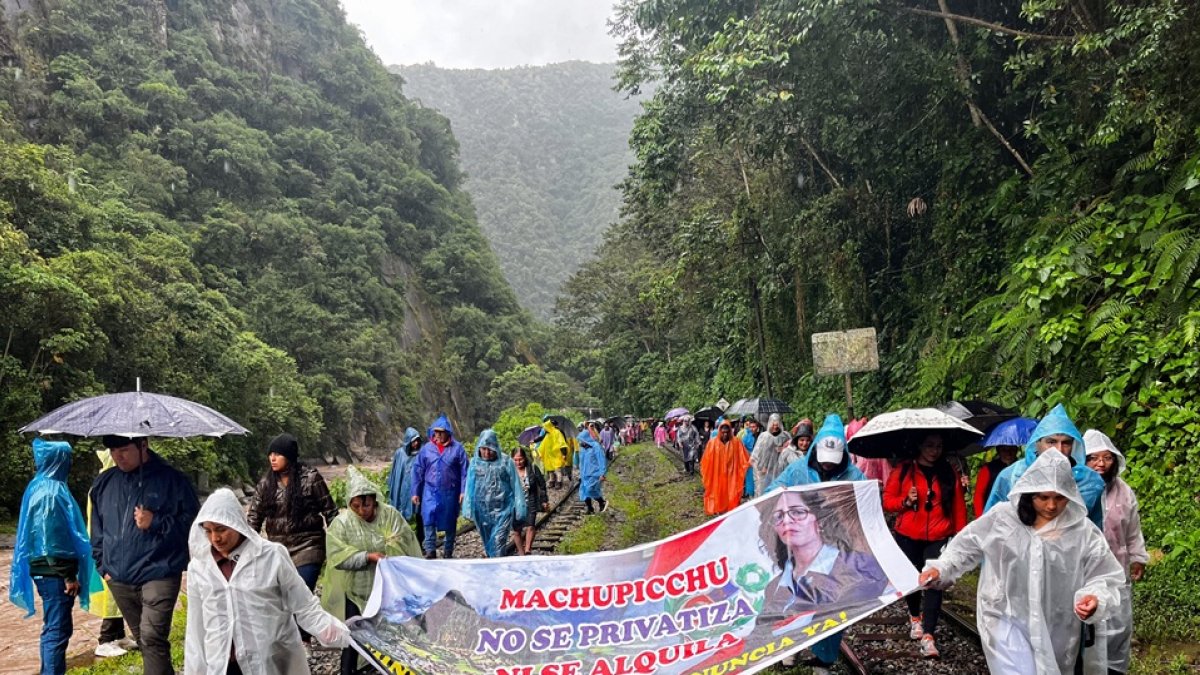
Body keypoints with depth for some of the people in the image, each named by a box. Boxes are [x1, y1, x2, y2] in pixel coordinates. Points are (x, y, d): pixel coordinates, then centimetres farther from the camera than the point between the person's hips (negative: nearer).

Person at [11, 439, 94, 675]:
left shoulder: (41, 487, 13)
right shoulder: (50, 492, -18)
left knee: (54, 627, 18)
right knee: (57, 629, -5)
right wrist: (68, 575, -18)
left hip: (50, 572, 10)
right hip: (54, 572, -10)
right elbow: (53, 539, -21)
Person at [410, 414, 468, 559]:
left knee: (450, 522, 9)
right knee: (428, 519, -14)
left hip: (450, 492, -1)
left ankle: (448, 552, 23)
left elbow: (464, 471, -4)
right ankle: (430, 550, -10)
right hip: (431, 491, 1)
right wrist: (415, 492, 4)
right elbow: (418, 471, 6)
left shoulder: (457, 448, -4)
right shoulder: (426, 448, 2)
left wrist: (463, 492, -9)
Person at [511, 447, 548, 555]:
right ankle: (521, 553, 19)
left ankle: (527, 551, -8)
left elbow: (542, 484, 5)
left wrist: (544, 500, 8)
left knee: (530, 527, -14)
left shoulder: (533, 469, -6)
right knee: (516, 530, 6)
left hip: (530, 504, 0)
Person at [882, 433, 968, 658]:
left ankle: (928, 636, -12)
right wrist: (905, 501, -18)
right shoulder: (904, 469, -2)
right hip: (908, 537, 0)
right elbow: (887, 500, 0)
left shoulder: (949, 472, 3)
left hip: (939, 538, 0)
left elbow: (958, 505, 3)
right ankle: (915, 617, 42)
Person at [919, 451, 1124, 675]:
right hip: (1006, 619, -2)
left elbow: (1104, 578, -4)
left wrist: (1095, 598, -24)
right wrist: (941, 568, -5)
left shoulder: (1083, 532, -7)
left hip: (1055, 629, 2)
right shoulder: (1001, 517, -8)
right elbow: (967, 546, 4)